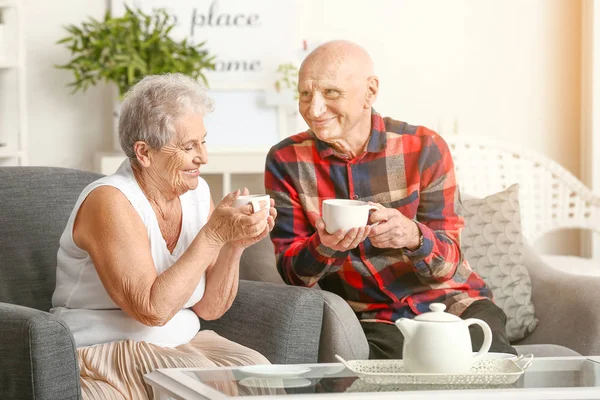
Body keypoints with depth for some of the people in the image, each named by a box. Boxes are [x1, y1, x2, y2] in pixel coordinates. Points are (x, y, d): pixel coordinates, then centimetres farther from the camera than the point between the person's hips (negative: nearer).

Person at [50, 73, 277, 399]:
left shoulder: (197, 193, 5)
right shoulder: (110, 202, -16)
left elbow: (209, 308, 4)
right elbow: (152, 309, -23)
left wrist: (234, 245, -12)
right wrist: (213, 235, -24)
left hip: (183, 343, 7)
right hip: (104, 352, -6)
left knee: (257, 369, -20)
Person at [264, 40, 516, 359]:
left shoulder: (424, 148, -5)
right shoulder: (286, 161, -2)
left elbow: (447, 263, -7)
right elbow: (291, 271, -4)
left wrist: (413, 236, -31)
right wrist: (323, 247, -28)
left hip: (446, 300, 1)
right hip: (368, 317, 0)